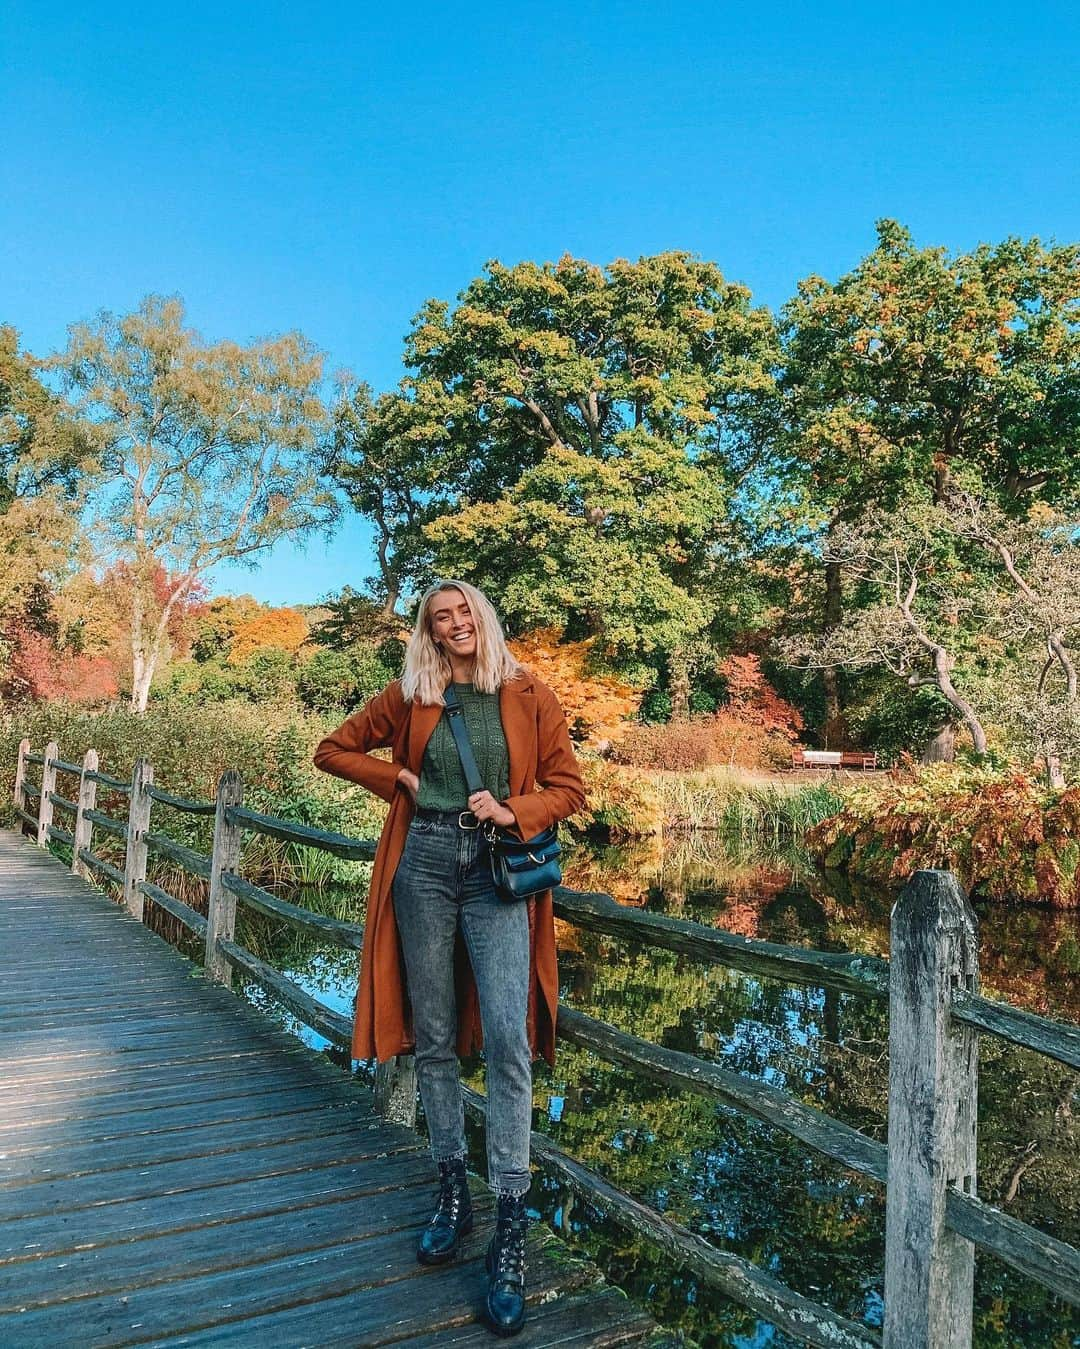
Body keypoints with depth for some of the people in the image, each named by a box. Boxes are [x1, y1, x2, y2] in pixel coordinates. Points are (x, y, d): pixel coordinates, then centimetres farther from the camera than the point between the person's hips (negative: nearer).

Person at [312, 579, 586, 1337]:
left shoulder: (530, 697, 2)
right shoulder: (409, 697, 7)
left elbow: (569, 788, 4)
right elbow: (334, 749, 16)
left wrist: (514, 811, -14)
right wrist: (397, 779, 3)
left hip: (499, 872, -2)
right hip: (424, 863, 2)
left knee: (507, 1043, -12)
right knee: (434, 1040, 9)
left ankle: (511, 1229, -2)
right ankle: (453, 1191, 27)